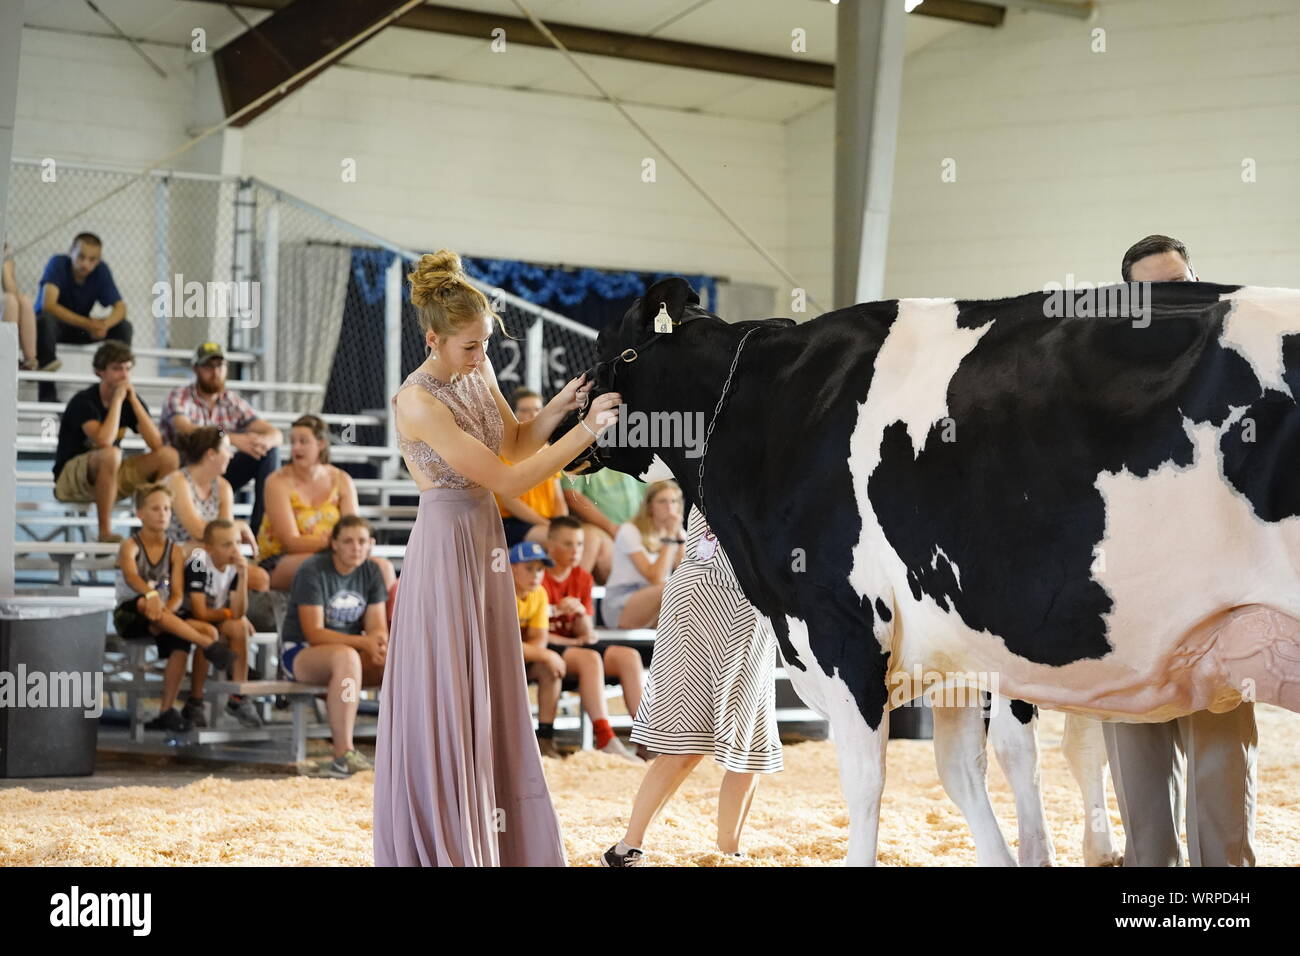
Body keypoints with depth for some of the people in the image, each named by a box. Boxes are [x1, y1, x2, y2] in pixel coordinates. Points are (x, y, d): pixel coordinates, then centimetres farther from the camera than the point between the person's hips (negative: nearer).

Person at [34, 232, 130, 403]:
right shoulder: (58, 264, -22)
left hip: (80, 328, 4)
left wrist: (106, 323, -38)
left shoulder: (101, 270, -10)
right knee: (45, 320, -38)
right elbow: (48, 305, -33)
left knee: (124, 327, -15)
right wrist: (88, 324, -40)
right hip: (54, 325, -4)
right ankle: (47, 393, -39)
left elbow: (120, 307, -14)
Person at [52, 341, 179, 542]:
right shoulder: (83, 401, -17)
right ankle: (105, 531, -32)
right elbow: (104, 441, -35)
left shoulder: (131, 400, 2)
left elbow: (156, 443, -11)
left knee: (169, 455, -11)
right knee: (110, 454, -39)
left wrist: (133, 399, -14)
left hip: (112, 476, 6)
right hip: (70, 478, -6)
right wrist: (117, 399, -24)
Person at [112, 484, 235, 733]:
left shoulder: (174, 551, 8)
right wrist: (151, 594, -48)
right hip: (130, 616, -4)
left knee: (180, 643, -29)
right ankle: (209, 645, -43)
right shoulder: (130, 546, -4)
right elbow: (131, 575, -27)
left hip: (166, 614, 4)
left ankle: (167, 711, -19)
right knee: (146, 603, -38)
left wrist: (164, 614, -25)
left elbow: (177, 595, -3)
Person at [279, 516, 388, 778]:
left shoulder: (371, 572, 4)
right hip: (301, 653, -6)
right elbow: (314, 633, -20)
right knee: (346, 657, -39)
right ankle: (343, 755, -42)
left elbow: (377, 626, -2)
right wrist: (363, 642, -31)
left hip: (352, 649, 6)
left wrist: (379, 643, -28)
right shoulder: (313, 570, -13)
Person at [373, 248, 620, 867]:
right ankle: (443, 849, 9)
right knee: (447, 706, -1)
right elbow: (510, 479, -22)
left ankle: (497, 844, 22)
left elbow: (515, 445, 13)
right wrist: (588, 429, -22)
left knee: (492, 704, 13)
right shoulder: (418, 402, -22)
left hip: (486, 545, 8)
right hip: (447, 544, -8)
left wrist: (558, 408, -5)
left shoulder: (477, 372, 2)